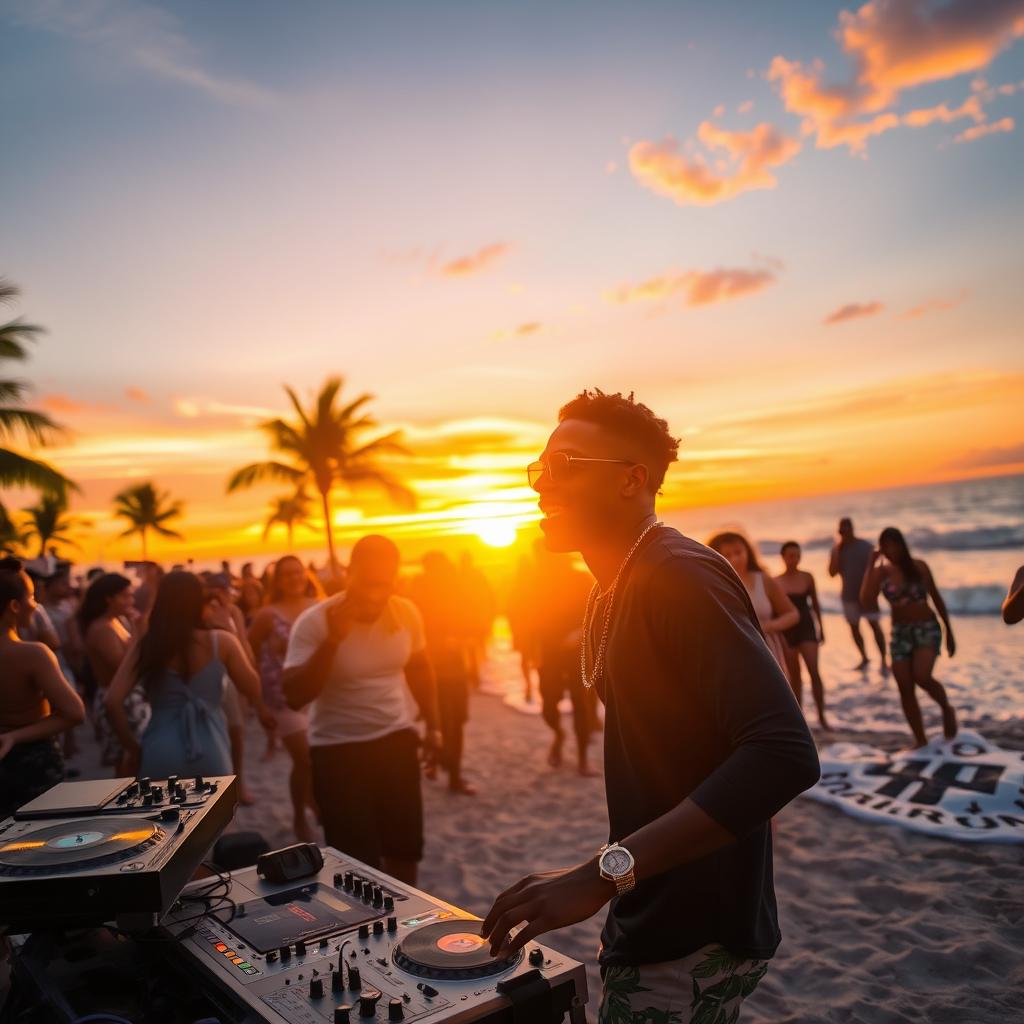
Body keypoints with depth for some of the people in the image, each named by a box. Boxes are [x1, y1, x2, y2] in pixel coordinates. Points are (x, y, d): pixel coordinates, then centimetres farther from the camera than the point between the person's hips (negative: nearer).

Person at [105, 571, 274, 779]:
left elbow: (112, 701, -6)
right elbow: (252, 688, 4)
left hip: (160, 754, 1)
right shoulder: (221, 642, -3)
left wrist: (132, 748, 5)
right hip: (210, 755, -1)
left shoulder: (145, 645, 0)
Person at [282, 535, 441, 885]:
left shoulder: (407, 613, -6)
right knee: (358, 860, -1)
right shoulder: (314, 622, -18)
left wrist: (433, 724, 10)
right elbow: (295, 697, -25)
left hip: (397, 740, 4)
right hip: (338, 749, -4)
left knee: (407, 846, 13)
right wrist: (333, 639, -32)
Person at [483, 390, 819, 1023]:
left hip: (692, 940, -8)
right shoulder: (615, 592, 8)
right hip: (648, 919, 8)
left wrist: (603, 873, -32)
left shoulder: (681, 576, -21)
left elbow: (785, 755, -31)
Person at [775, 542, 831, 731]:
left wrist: (821, 628, 11)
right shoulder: (776, 582, -6)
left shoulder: (807, 577, 0)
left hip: (807, 627, 1)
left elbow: (815, 603, 9)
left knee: (814, 671, -9)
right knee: (794, 675, 8)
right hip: (787, 630, 0)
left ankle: (822, 716, 0)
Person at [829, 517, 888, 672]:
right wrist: (836, 551, -14)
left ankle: (883, 661, -4)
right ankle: (864, 658, 26)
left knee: (875, 626, -8)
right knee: (854, 628, 11)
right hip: (849, 595, 4)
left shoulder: (866, 546, -6)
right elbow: (832, 572, -9)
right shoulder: (837, 549, 1)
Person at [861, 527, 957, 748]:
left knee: (922, 676, -23)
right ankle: (921, 741, 13)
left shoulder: (918, 566, -3)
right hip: (900, 632, 2)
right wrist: (871, 566, -17)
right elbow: (866, 600, -18)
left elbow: (936, 599, 6)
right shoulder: (881, 572, -3)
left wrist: (949, 631, 9)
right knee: (905, 689, 1)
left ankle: (947, 709, 9)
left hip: (927, 628, -2)